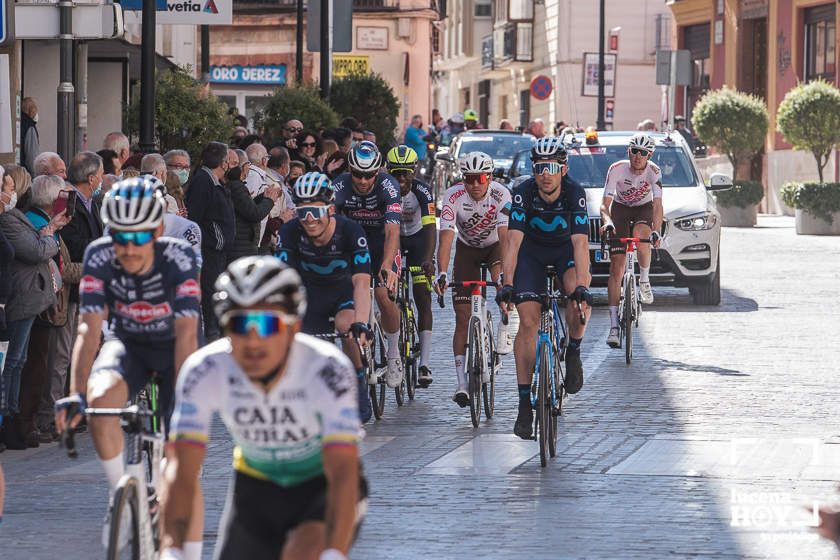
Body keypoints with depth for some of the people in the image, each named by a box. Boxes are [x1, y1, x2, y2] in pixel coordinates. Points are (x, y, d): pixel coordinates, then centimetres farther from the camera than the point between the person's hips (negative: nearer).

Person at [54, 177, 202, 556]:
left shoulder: (178, 257, -28)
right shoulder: (99, 257, -23)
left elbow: (186, 333, -34)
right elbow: (89, 328, -28)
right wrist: (75, 394, -40)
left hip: (172, 350, -1)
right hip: (127, 345, 2)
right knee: (100, 399, -32)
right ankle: (120, 497, -11)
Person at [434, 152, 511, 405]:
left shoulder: (501, 195, -28)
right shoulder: (454, 196, -27)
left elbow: (505, 236, -36)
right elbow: (446, 237, -34)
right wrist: (442, 273, -47)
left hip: (494, 245, -1)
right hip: (467, 248, 1)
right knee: (463, 316, -6)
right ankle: (461, 383, -3)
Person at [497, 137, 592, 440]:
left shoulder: (575, 193, -27)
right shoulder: (523, 193, -25)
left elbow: (581, 243, -34)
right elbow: (514, 241, -30)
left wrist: (582, 287, -46)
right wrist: (507, 284, -41)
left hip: (566, 248, -1)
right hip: (532, 250, 1)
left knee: (577, 294, -33)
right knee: (528, 322, -11)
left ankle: (573, 351, -5)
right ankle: (525, 403, -6)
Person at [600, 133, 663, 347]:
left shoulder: (654, 172, -23)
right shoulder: (617, 169, -24)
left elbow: (657, 206, -30)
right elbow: (605, 204, -27)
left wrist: (656, 232, -47)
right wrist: (607, 222, -49)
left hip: (644, 209, 0)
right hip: (620, 210, 0)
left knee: (640, 233, -38)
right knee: (616, 267, -10)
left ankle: (644, 280, -12)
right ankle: (614, 326, -11)